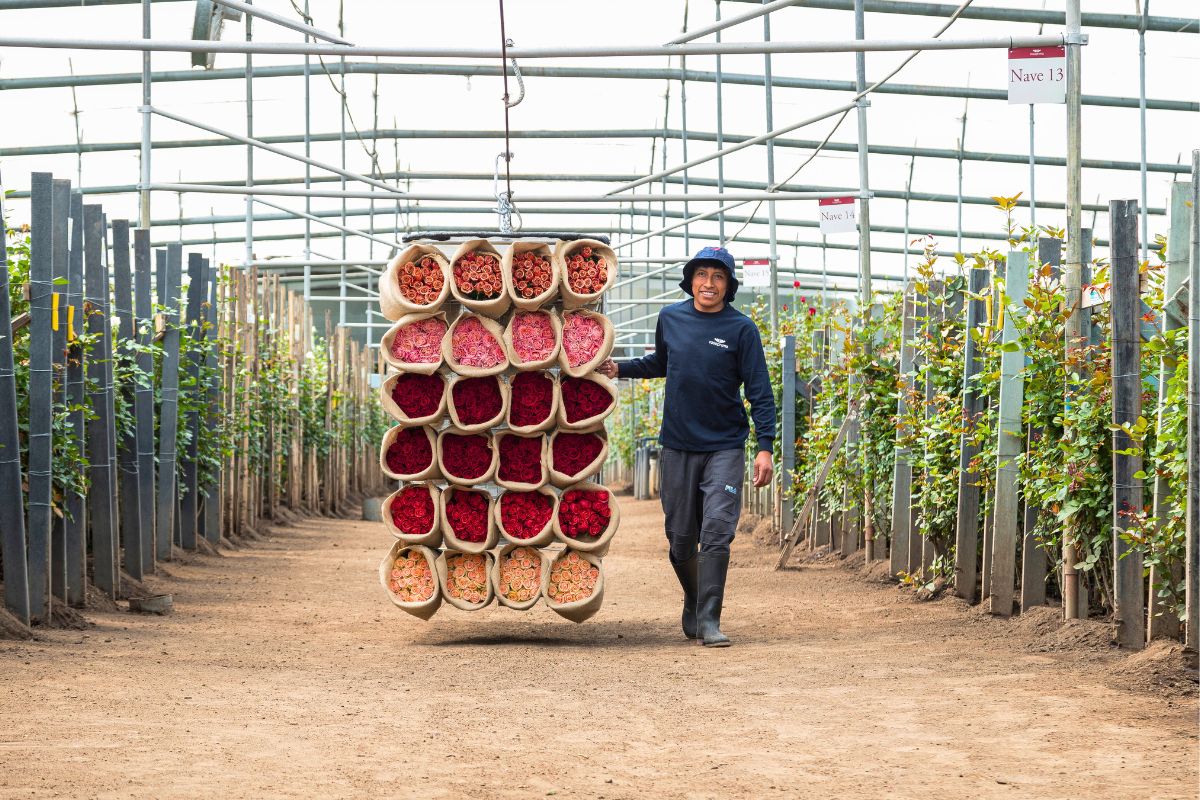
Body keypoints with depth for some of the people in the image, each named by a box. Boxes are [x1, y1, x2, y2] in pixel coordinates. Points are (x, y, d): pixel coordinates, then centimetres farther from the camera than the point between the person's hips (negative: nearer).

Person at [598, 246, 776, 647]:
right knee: (681, 538, 9)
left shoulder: (741, 328, -6)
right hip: (677, 447, 3)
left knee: (717, 534, -13)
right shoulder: (670, 318, 4)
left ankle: (709, 620, -9)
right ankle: (693, 603, 32)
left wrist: (765, 447, -14)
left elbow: (760, 391, -7)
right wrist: (621, 369, 8)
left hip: (725, 448, -3)